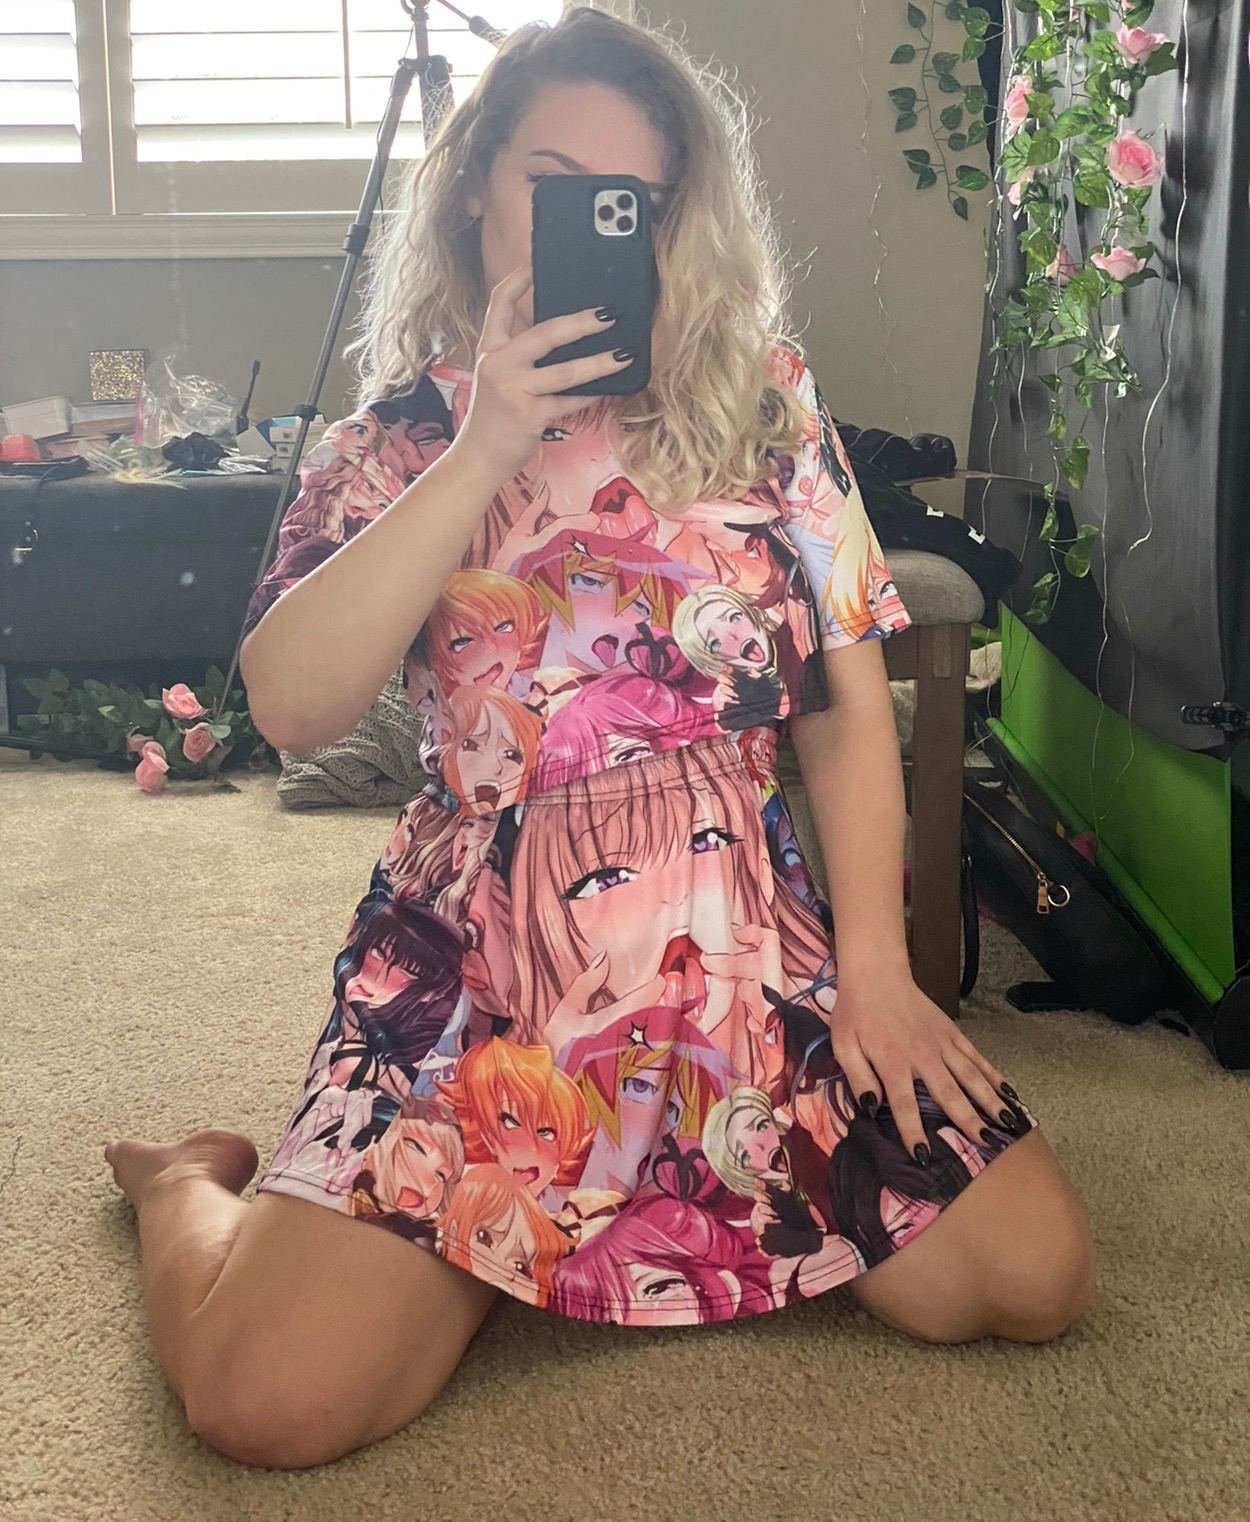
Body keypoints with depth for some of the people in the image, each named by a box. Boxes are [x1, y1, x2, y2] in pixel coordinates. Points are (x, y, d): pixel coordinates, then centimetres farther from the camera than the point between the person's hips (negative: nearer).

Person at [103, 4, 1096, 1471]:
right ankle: (193, 1184, 19)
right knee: (272, 1396, -19)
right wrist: (488, 447, -16)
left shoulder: (763, 401, 8)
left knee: (1028, 1273, -9)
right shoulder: (391, 443, 5)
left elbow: (848, 703, 6)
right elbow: (292, 705, -13)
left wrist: (874, 961, -2)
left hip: (750, 948, 3)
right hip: (482, 964, -2)